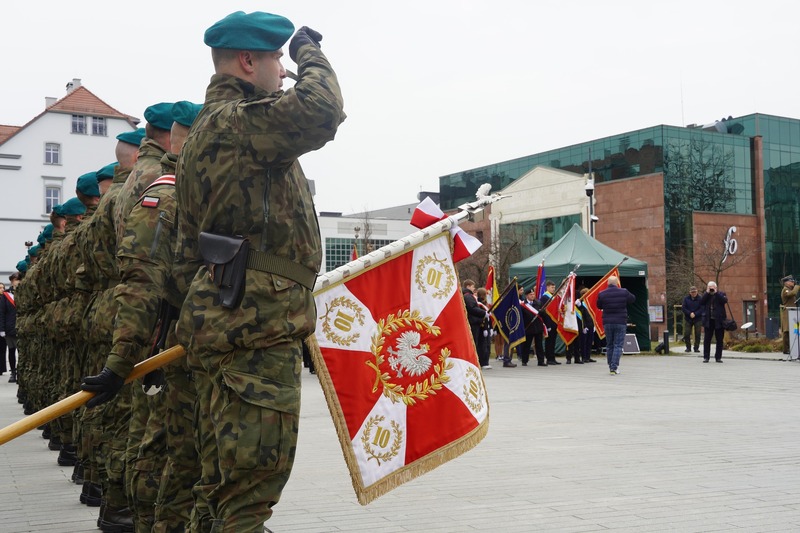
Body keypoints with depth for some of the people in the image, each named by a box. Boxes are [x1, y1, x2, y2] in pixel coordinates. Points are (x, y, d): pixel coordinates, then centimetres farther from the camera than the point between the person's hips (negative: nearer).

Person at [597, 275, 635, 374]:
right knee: (618, 345, 0)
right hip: (620, 322, -2)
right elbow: (633, 299, 12)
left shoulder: (602, 294, -3)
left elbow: (599, 306, 10)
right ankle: (614, 366, -10)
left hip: (607, 323, 2)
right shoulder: (624, 292, -5)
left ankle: (610, 367, 14)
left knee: (609, 345, 12)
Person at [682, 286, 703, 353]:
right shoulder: (686, 298, 1)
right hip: (688, 319, 2)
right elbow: (683, 307, -3)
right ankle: (688, 347, 13)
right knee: (686, 334, 1)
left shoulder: (700, 299, -6)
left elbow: (701, 309, -9)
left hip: (697, 319, -2)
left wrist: (695, 314, -19)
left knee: (697, 334, -1)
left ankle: (696, 348, 9)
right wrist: (690, 314, -15)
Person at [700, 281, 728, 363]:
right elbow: (701, 302, -7)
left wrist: (716, 292, -12)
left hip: (719, 320, -1)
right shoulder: (705, 295, 11)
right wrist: (707, 293, -8)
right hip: (708, 320, 1)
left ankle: (718, 357, 11)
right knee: (707, 340, 0)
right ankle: (706, 357, 5)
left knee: (719, 340, 3)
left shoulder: (721, 294, 6)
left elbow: (725, 300, -14)